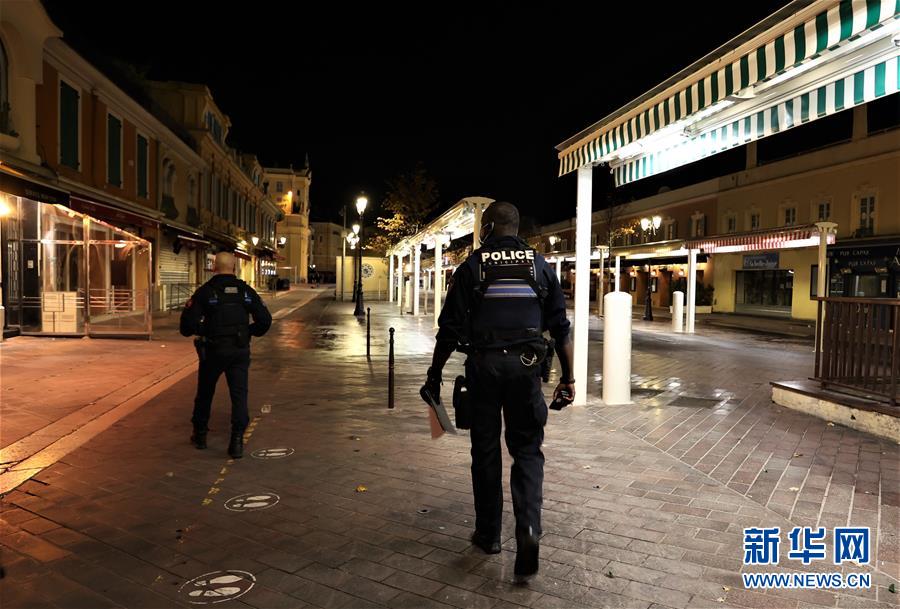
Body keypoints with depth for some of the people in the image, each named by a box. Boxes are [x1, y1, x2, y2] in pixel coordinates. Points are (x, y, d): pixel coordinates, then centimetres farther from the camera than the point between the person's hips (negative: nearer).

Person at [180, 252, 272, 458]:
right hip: (240, 351, 1)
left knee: (205, 392, 17)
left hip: (213, 350, -1)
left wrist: (197, 330, 11)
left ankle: (200, 434, 31)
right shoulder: (246, 291, 2)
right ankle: (237, 441, -6)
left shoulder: (205, 291, -5)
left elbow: (188, 321, -11)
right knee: (239, 394, 2)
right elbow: (265, 320, 1)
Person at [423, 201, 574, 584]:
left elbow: (450, 329, -2)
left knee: (485, 451, 12)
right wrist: (568, 377, 12)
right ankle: (528, 529, -8)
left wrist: (435, 373, 7)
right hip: (525, 366, 1)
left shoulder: (471, 267, 0)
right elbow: (560, 327, 5)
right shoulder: (540, 266, 6)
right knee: (527, 451, 11)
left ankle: (489, 534, 24)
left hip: (484, 366, -1)